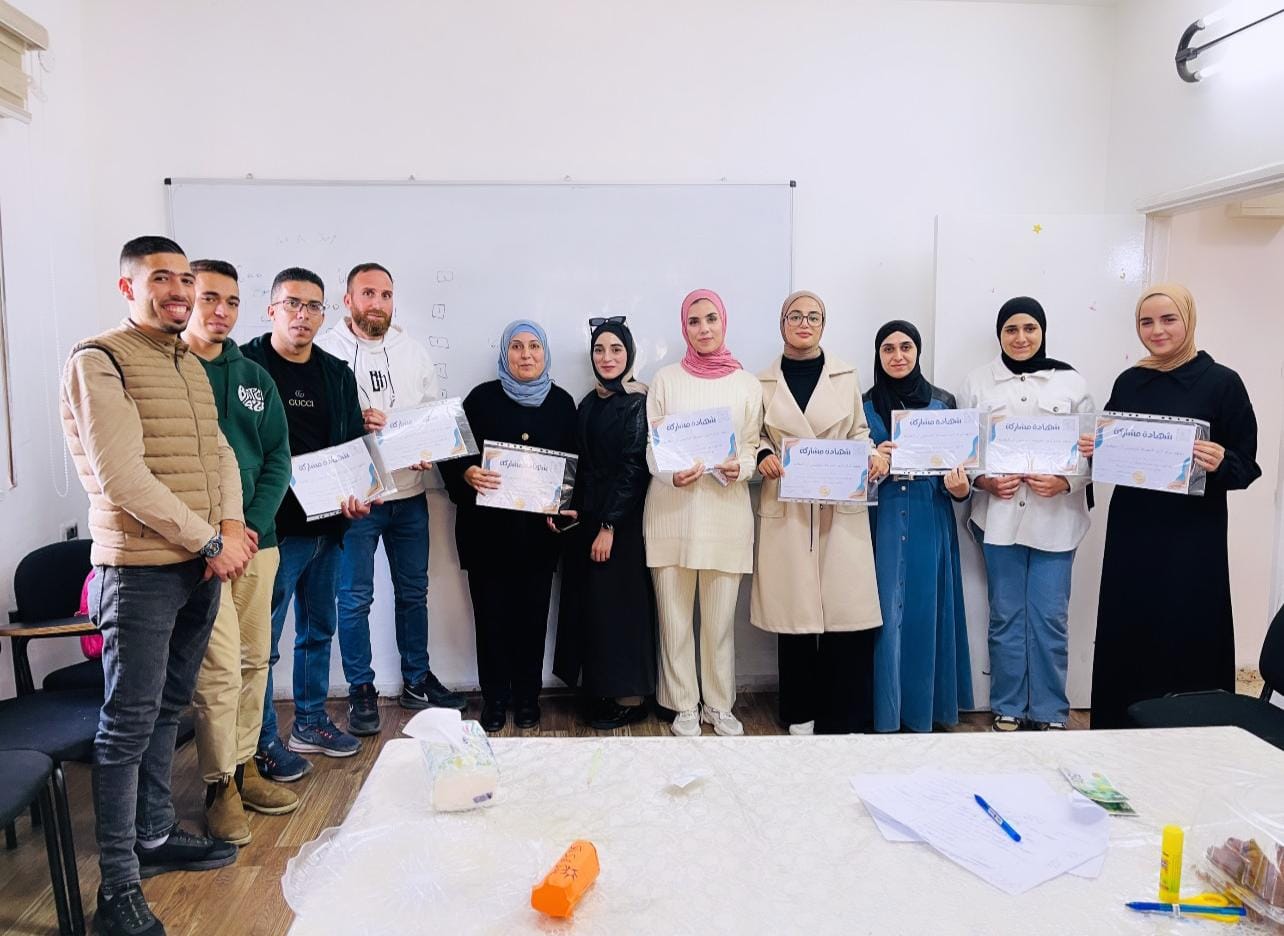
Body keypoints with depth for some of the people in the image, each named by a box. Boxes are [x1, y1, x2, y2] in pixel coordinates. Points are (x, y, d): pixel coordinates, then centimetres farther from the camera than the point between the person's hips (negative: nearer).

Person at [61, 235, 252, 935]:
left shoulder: (192, 367, 16)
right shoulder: (98, 362, -9)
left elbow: (218, 451, 15)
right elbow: (121, 477, -17)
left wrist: (232, 523, -4)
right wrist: (211, 541, -15)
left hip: (201, 566, 8)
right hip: (141, 569, -7)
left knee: (167, 710, 17)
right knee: (128, 724, 0)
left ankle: (154, 837, 33)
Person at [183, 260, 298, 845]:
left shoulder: (255, 378, 13)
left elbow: (277, 458, 10)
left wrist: (254, 523, -5)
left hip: (257, 538, 6)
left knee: (254, 661, 12)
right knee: (220, 669, -6)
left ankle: (242, 767, 27)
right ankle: (219, 787, 11)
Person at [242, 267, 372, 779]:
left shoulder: (337, 374, 11)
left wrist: (358, 496, -4)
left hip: (327, 525, 7)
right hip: (274, 527, -6)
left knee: (318, 630, 17)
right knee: (263, 639, 2)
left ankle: (310, 722, 32)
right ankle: (263, 742, 16)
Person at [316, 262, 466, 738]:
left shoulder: (412, 350, 9)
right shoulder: (326, 350, -5)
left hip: (410, 493, 5)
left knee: (414, 591, 14)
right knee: (355, 598, 4)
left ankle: (417, 680, 28)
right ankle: (361, 691, 19)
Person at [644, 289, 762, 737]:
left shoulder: (747, 383, 7)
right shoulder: (666, 380, 5)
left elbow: (754, 446, 10)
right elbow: (651, 447, 4)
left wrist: (740, 467, -12)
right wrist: (672, 475, -15)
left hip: (726, 511, 0)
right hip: (673, 510, 0)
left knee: (721, 617, 6)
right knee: (675, 615, 5)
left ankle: (720, 705, 22)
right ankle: (684, 705, 19)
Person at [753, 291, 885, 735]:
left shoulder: (846, 375, 8)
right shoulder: (764, 381, 7)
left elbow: (858, 432, 14)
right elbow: (755, 436, 13)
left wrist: (872, 455, -6)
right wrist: (764, 456, -8)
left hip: (840, 505, 0)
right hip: (786, 507, 0)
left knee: (846, 609, -4)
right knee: (794, 610, 4)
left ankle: (841, 715, 10)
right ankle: (800, 711, 19)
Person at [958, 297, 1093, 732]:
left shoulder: (1071, 382, 4)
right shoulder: (977, 382, 5)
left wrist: (1065, 482, -13)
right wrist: (983, 480, -10)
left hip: (1055, 519, 0)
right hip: (999, 515, 0)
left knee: (1050, 617, 2)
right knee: (1006, 615, 8)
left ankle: (1050, 712, 17)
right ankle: (1008, 709, 21)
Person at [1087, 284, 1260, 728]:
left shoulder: (1222, 383, -4)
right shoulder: (1129, 382, 8)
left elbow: (1246, 467, -5)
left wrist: (1220, 462, -25)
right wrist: (1092, 449, -5)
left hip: (1192, 537, -4)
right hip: (1131, 532, 4)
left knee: (1186, 640, 1)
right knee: (1124, 635, 9)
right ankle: (1120, 730, 22)